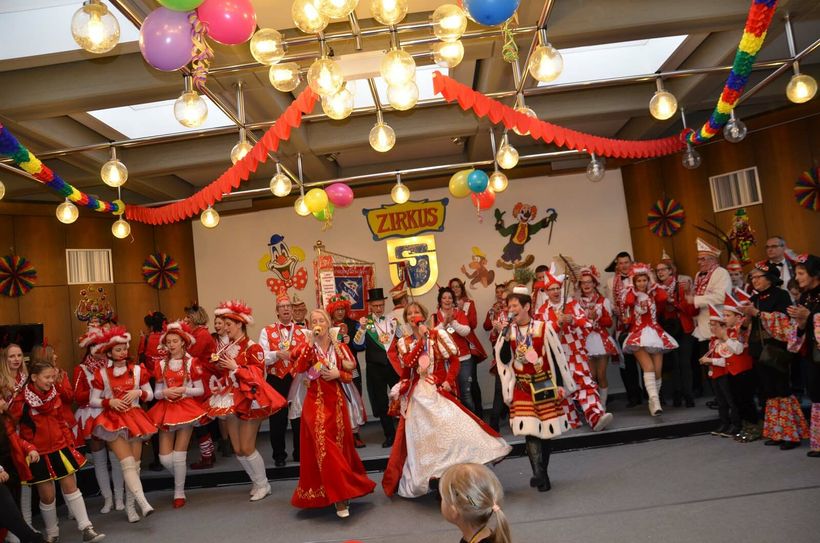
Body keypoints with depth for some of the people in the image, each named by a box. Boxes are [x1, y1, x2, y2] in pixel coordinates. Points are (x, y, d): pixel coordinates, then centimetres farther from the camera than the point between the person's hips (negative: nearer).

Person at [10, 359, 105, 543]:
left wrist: (69, 442, 8)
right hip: (39, 455, -4)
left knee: (71, 487, 4)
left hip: (60, 449, 4)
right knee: (47, 495, 4)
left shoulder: (54, 395, 4)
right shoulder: (21, 401, -12)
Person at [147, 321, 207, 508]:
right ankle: (182, 478, 30)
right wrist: (165, 392, -12)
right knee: (164, 458, 0)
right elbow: (156, 393, 9)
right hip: (166, 410, 3)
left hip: (186, 407, -3)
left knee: (179, 454, -4)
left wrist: (184, 390, -17)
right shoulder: (161, 364, 6)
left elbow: (201, 390, -1)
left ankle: (179, 493, 13)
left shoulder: (191, 362, -2)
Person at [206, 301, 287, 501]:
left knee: (247, 448, -5)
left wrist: (235, 367, -20)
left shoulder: (253, 348, -10)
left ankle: (263, 484, 13)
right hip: (229, 402, 7)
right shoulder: (225, 348, 9)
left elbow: (258, 375, -15)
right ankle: (256, 482, 26)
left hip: (248, 400, -7)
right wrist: (215, 364, -2)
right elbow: (219, 375, 17)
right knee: (237, 450, 9)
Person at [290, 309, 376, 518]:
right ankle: (339, 497, -3)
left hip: (337, 402, 2)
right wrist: (311, 344, -21)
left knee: (339, 444, 7)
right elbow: (298, 369, -17)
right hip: (316, 403, -2)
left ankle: (339, 491, 27)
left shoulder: (341, 348, 6)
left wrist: (337, 374, -13)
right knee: (323, 446, -8)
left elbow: (350, 375, 7)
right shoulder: (306, 348, 2)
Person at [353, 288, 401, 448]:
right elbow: (357, 343, -13)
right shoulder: (365, 322, 0)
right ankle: (390, 435, 20)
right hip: (375, 368, -1)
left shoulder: (392, 321, 6)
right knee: (381, 402, 7)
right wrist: (362, 328, -27)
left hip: (394, 365, 1)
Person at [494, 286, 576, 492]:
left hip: (545, 385, -1)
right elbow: (504, 360, -5)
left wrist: (560, 385, -5)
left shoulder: (542, 328, -8)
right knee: (530, 430, -9)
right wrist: (504, 337, -16)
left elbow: (556, 358, -4)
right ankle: (540, 476, -10)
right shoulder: (508, 331, 1)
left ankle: (541, 473, 22)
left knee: (547, 430, 7)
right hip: (522, 388, 1)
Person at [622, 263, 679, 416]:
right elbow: (627, 302, -22)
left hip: (655, 333, 3)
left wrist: (653, 284, -3)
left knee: (658, 371, -1)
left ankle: (653, 402, 15)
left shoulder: (653, 294, 8)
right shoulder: (631, 294, 3)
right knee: (648, 368, -21)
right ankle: (656, 402, -29)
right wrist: (634, 289, -7)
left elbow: (664, 297, -16)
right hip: (638, 334, -3)